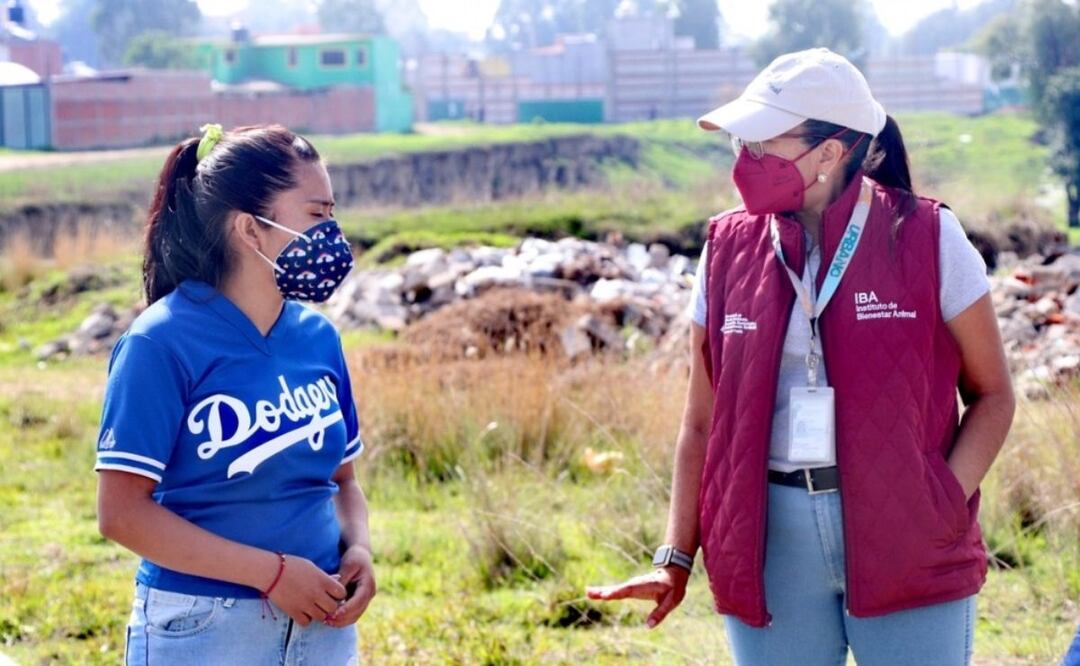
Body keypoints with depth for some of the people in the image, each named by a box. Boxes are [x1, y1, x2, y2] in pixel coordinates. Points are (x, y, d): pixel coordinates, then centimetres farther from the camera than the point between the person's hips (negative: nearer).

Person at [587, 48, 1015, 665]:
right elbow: (703, 421, 8)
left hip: (907, 551, -2)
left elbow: (992, 395, 1)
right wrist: (676, 559, 2)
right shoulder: (730, 249, 4)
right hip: (771, 548, 3)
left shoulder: (927, 239, -4)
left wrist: (941, 509, -14)